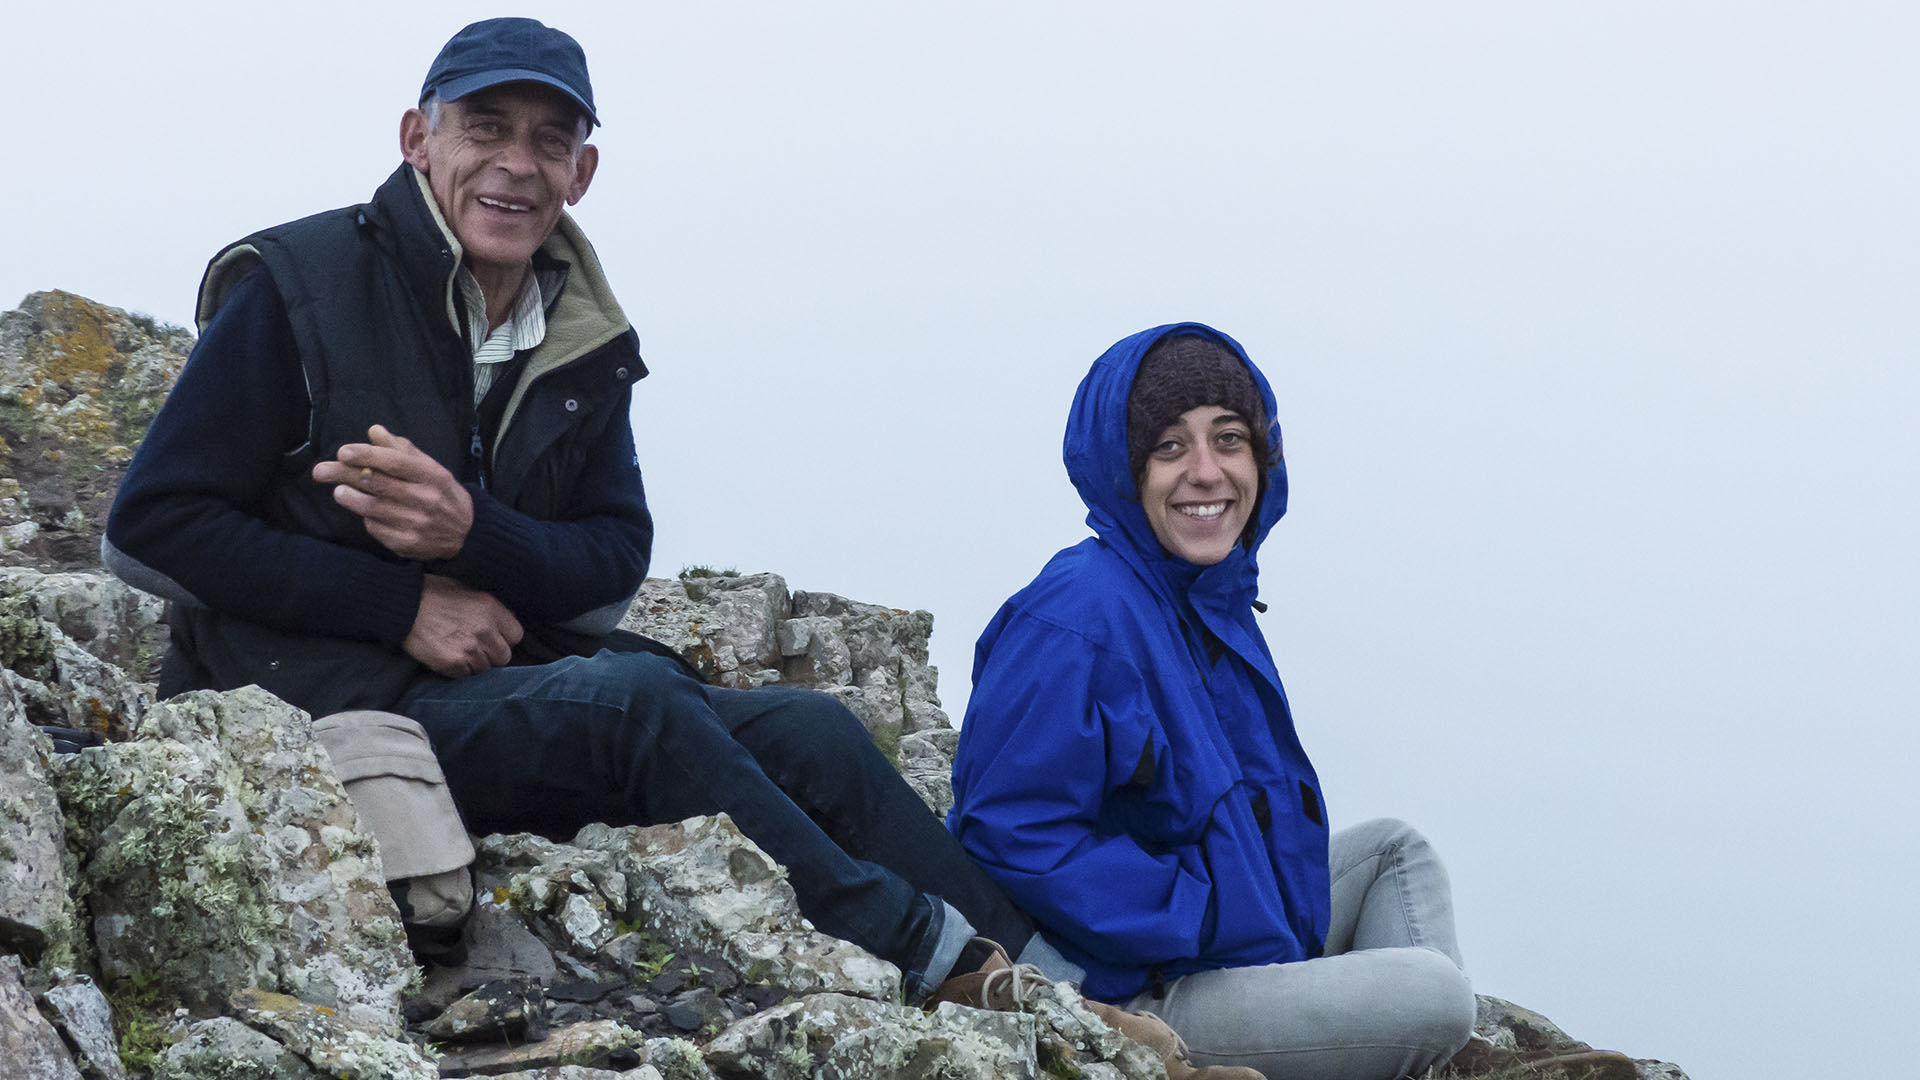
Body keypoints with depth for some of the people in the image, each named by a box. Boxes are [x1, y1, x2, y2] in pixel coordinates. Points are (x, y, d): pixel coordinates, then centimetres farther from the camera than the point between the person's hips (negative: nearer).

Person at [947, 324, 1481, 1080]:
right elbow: (1016, 836, -26)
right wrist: (1210, 922, -20)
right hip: (1123, 1002, -10)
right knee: (1436, 997, -18)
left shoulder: (1215, 598, 9)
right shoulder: (1072, 624, -22)